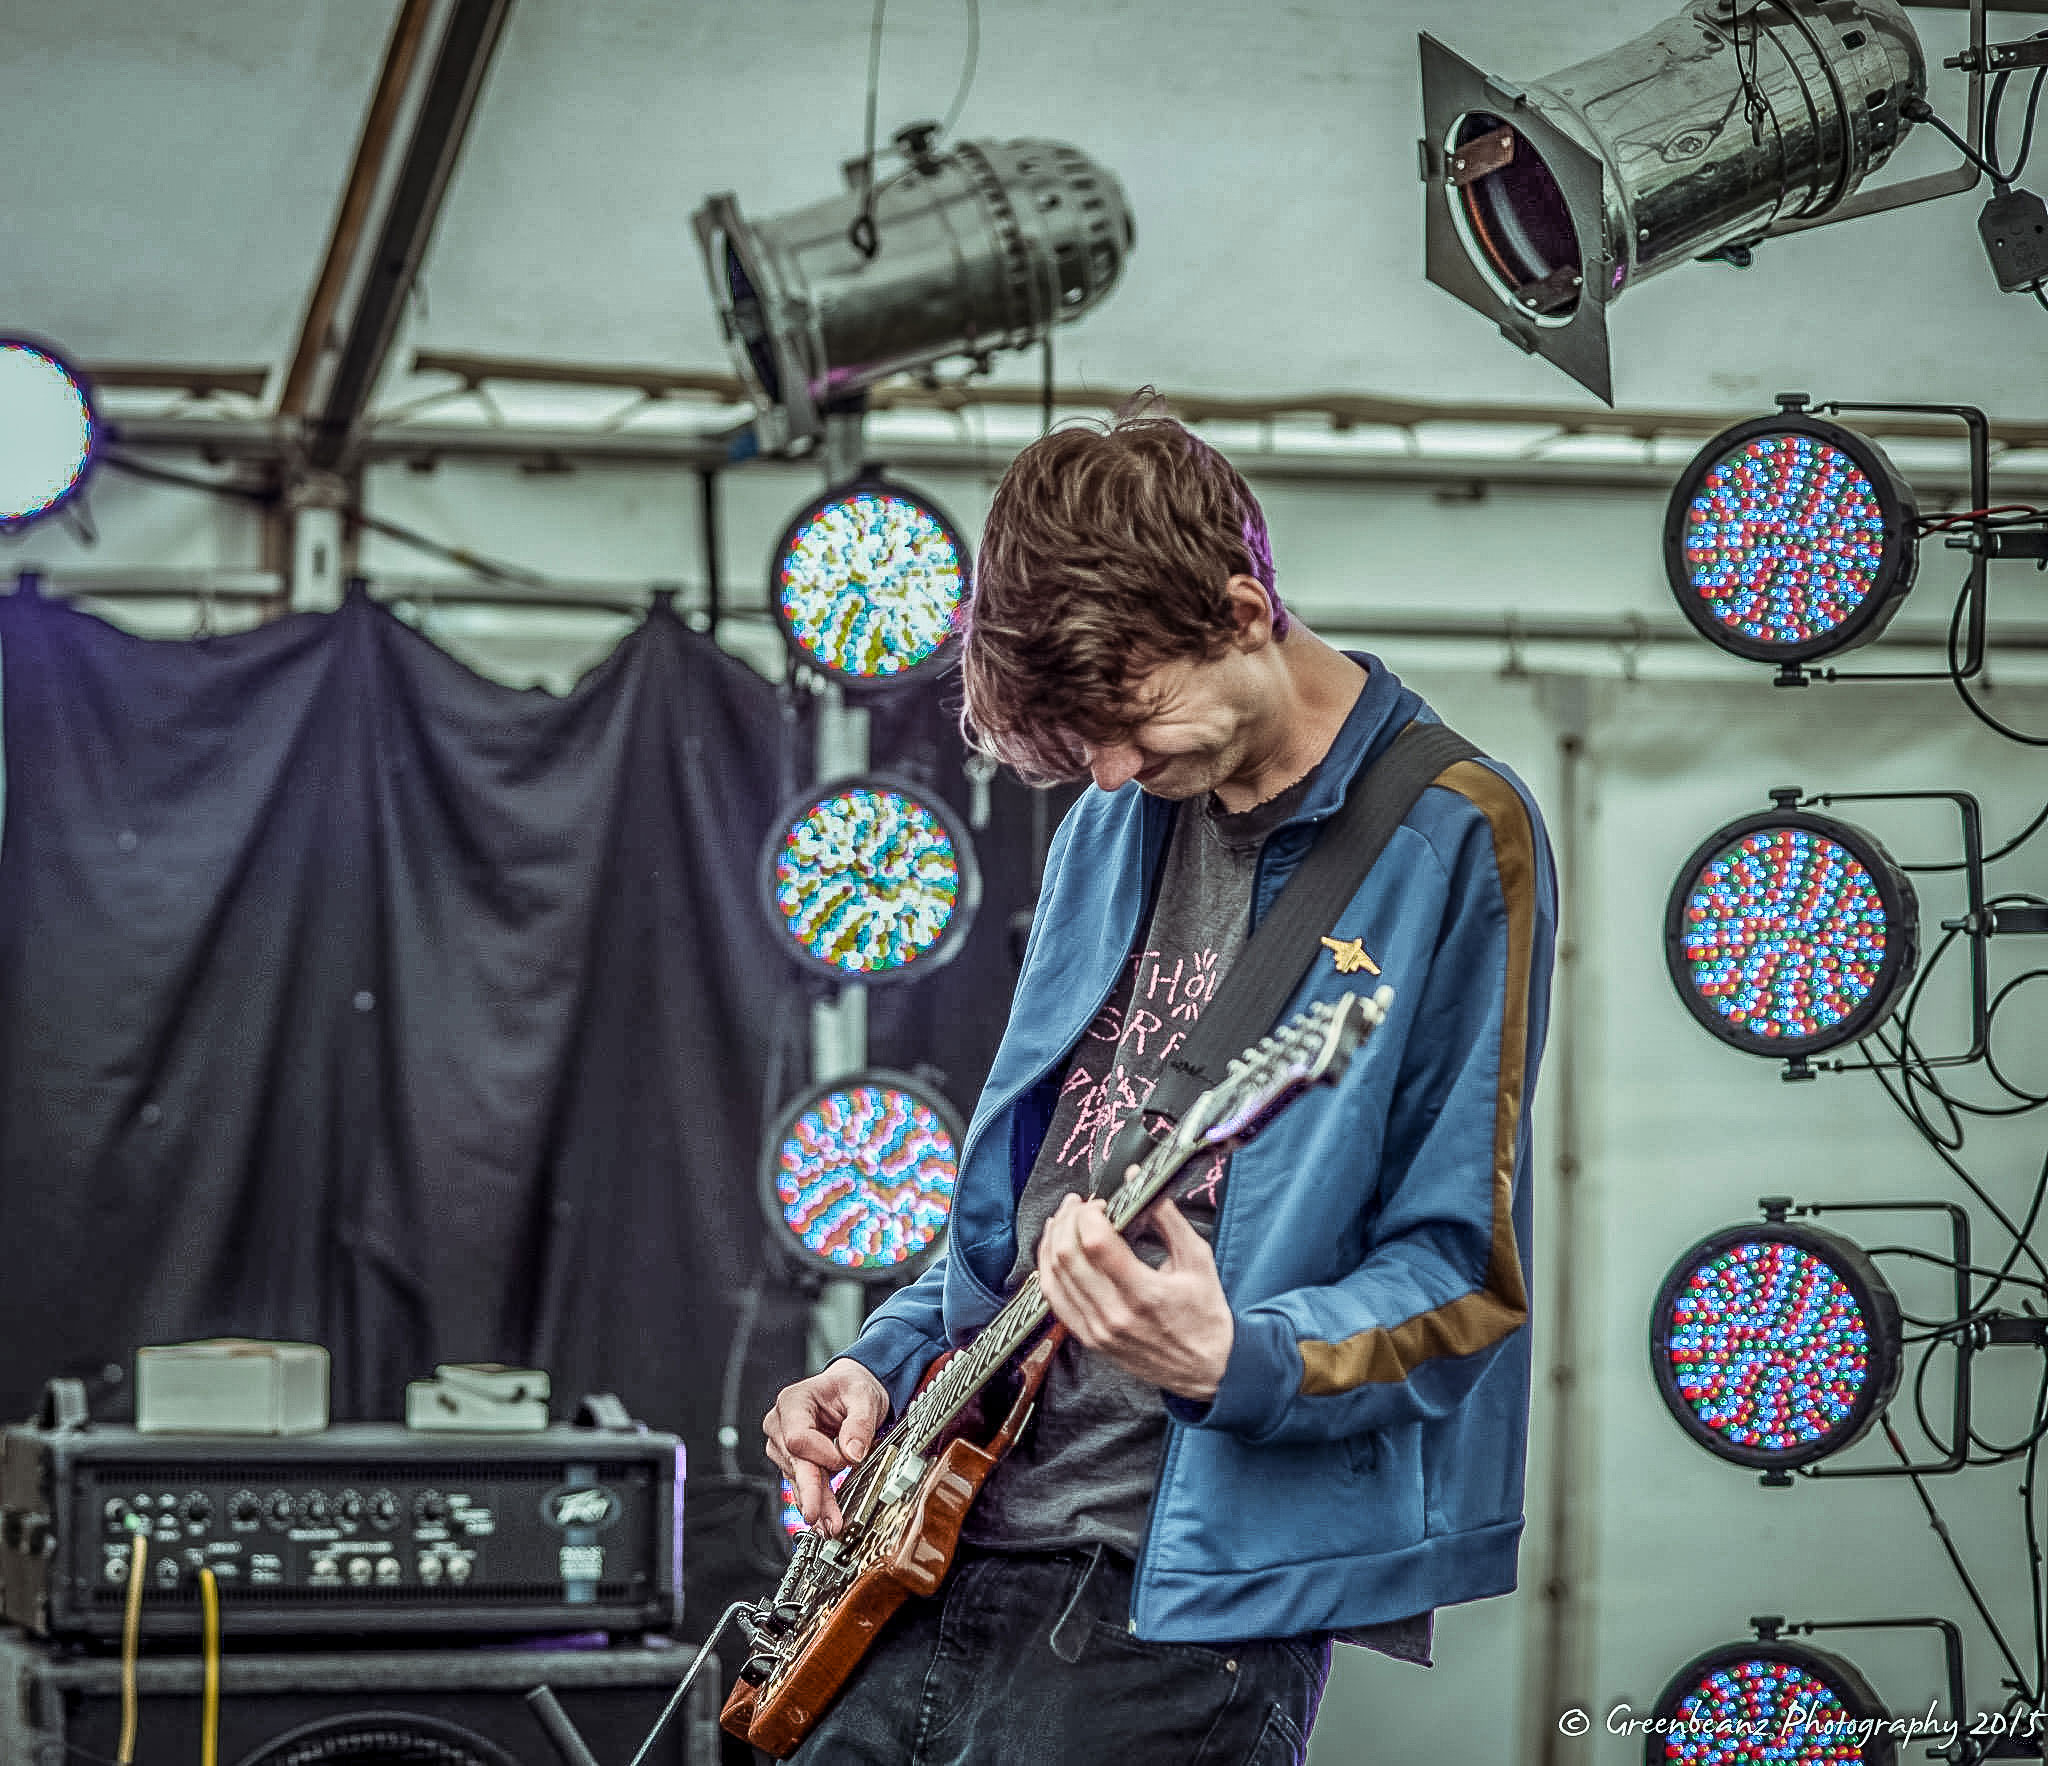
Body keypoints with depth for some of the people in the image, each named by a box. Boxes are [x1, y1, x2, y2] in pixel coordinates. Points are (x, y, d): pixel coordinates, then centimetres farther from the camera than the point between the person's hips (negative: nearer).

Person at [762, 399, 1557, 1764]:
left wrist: (1231, 1360, -28)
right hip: (939, 1535, 7)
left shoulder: (1447, 840, -8)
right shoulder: (1119, 819, 14)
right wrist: (892, 1362, 9)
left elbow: (1463, 1278, -12)